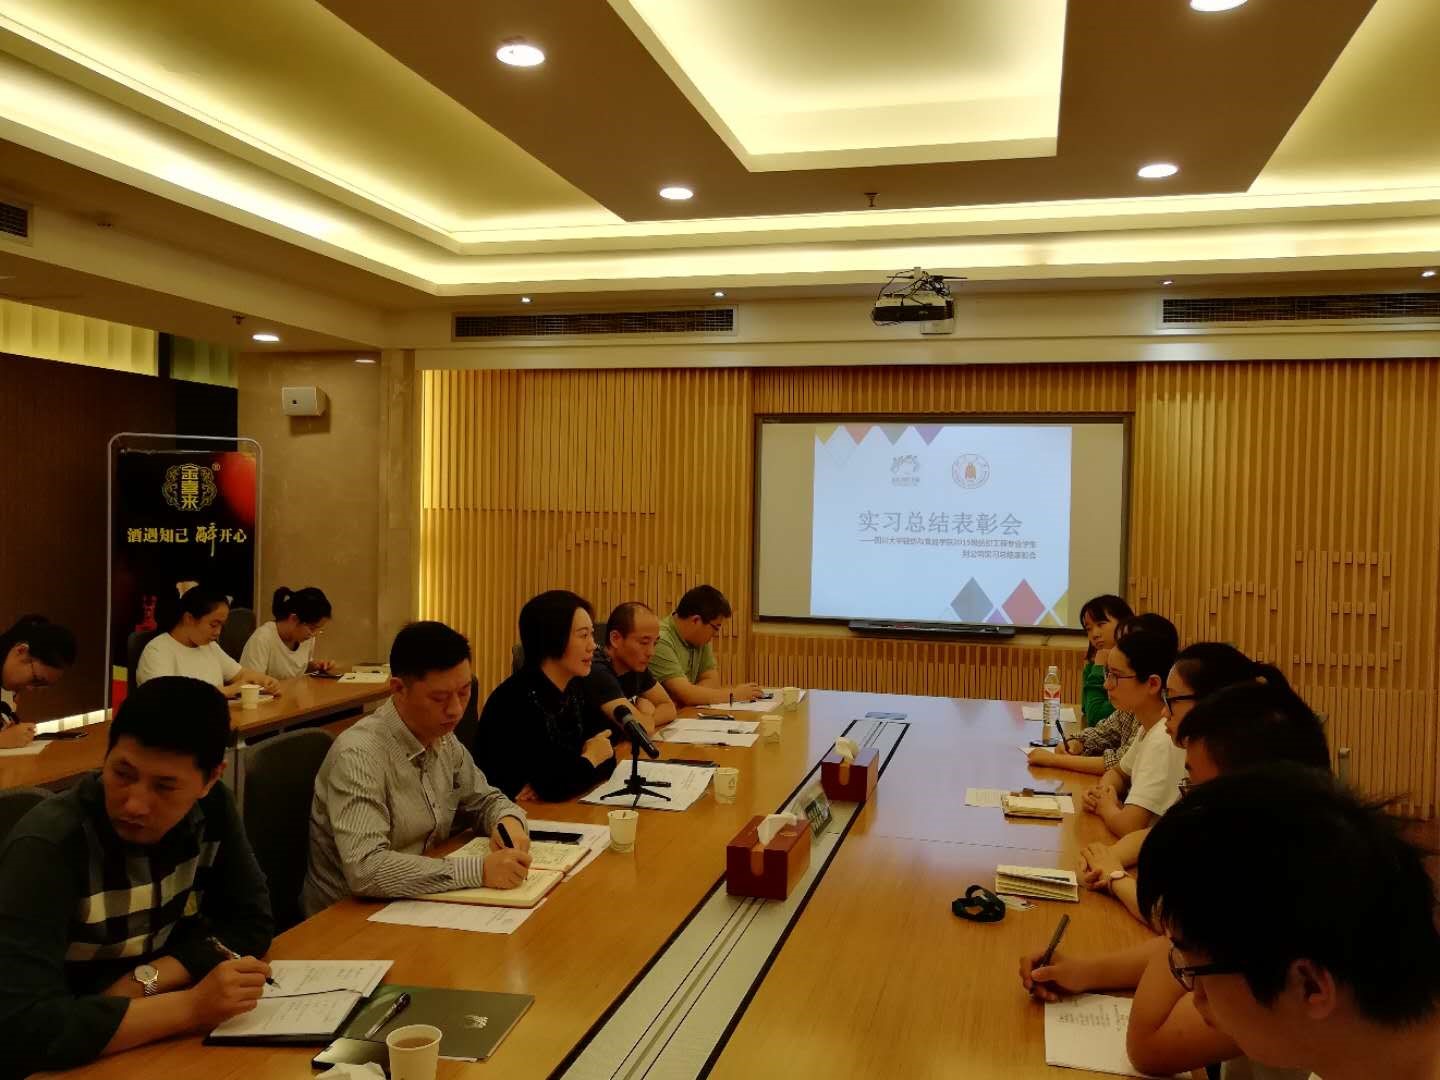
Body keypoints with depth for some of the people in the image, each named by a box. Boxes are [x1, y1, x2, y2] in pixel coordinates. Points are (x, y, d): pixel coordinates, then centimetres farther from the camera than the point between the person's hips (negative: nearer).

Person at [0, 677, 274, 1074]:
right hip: (79, 1062, -4)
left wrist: (143, 981, -16)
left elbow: (250, 922, -3)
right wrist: (191, 1007, -30)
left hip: (163, 1043, 4)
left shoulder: (211, 807, -7)